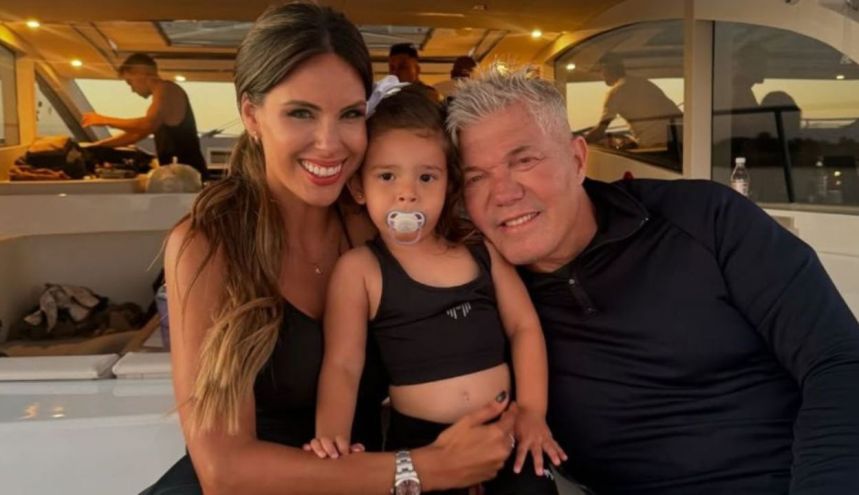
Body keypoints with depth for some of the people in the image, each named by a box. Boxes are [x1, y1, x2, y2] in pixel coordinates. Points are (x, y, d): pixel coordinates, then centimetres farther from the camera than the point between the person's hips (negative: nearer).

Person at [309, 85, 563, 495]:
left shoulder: (482, 249, 5)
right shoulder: (359, 269, -4)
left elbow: (524, 327, 8)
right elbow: (342, 365, -7)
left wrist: (532, 412, -2)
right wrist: (332, 435, -24)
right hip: (421, 440, -2)